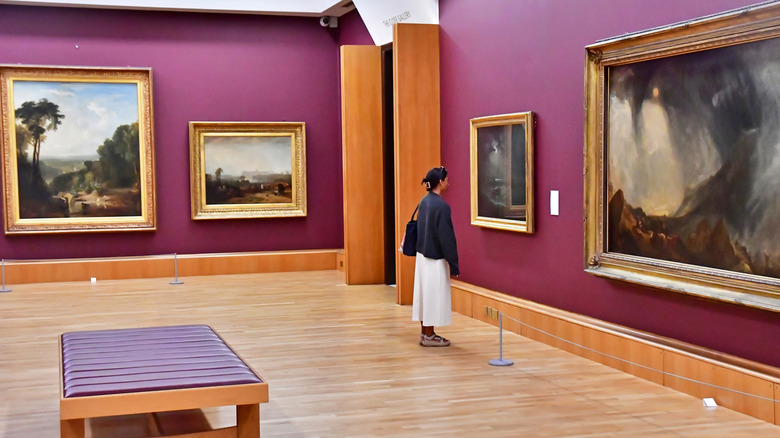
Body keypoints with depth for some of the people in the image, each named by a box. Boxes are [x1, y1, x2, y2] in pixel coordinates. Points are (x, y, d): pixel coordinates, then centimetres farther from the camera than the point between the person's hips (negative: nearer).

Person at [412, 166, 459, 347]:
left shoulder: (424, 201, 7)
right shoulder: (441, 205, -19)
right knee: (434, 294, 0)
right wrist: (453, 263, -15)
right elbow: (446, 236, -20)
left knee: (424, 292, 13)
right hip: (435, 258, -9)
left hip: (423, 254, 9)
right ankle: (429, 336, 7)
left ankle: (425, 332, 20)